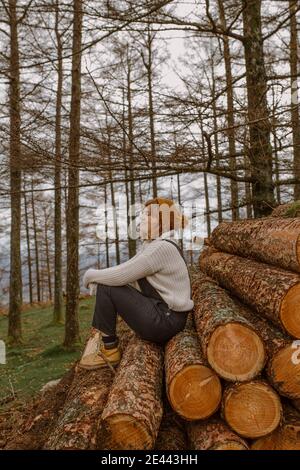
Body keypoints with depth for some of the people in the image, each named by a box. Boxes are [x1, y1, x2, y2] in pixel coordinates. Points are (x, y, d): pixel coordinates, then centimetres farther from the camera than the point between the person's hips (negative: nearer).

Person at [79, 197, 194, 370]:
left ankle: (110, 351, 1)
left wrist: (92, 274, -5)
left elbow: (121, 276, -21)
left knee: (106, 288, -12)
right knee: (107, 282, 13)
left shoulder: (162, 247, -20)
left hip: (163, 321, -10)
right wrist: (97, 275, 2)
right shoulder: (153, 245, 12)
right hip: (163, 316, 10)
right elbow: (125, 272, 15)